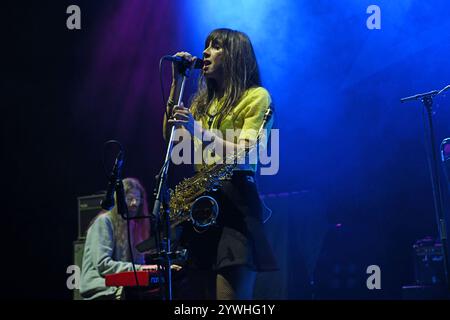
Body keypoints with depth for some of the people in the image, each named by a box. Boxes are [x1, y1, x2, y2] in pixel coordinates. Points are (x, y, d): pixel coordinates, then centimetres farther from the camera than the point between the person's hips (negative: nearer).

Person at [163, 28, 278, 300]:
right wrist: (177, 82, 11)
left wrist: (199, 131, -24)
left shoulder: (256, 96, 0)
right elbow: (171, 136, 14)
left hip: (235, 199, -7)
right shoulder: (205, 100, 23)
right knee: (197, 292, 4)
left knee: (231, 294, -14)